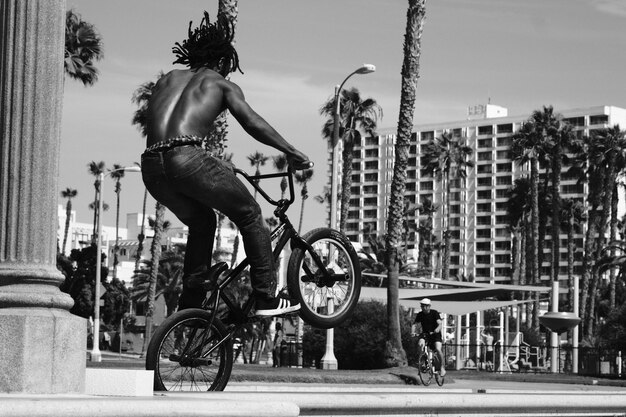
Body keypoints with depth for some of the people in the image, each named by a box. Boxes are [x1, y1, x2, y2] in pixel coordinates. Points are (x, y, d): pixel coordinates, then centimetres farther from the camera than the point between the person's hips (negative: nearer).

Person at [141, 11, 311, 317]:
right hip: (186, 159, -6)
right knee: (250, 216, 12)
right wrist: (291, 152, 2)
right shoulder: (221, 85, 16)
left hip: (151, 167, 6)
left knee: (201, 223, 29)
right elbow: (251, 122, -1)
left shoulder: (167, 80, 30)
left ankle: (189, 305, 25)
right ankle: (266, 298, 8)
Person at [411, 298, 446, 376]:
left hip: (435, 334, -3)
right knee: (420, 344, -29)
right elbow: (415, 325, -5)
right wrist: (413, 332, -26)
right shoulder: (419, 315, 0)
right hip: (424, 334, 3)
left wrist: (437, 329, -43)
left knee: (438, 349, -24)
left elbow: (440, 323, -21)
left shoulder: (434, 313, -9)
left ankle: (442, 367, -5)